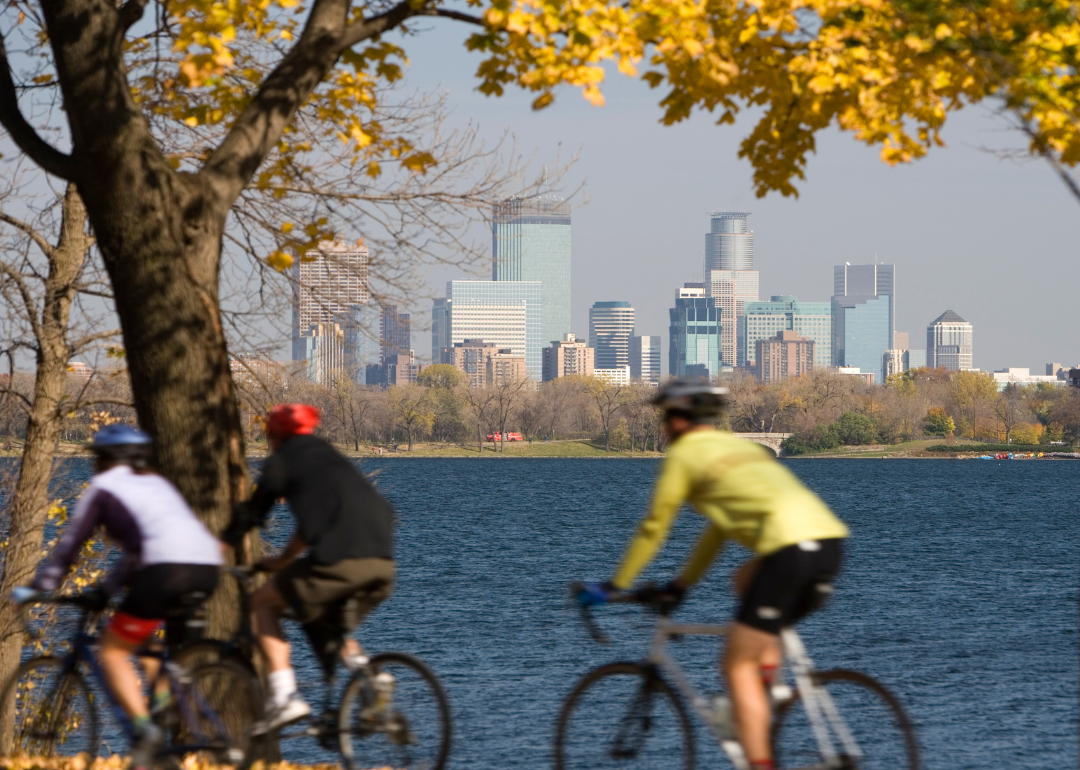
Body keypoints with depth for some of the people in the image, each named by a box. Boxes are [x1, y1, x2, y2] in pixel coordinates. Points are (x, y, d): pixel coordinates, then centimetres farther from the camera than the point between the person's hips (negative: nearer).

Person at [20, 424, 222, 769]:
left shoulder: (104, 486, 12)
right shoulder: (157, 483, 32)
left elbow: (70, 543, 13)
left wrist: (40, 587, 21)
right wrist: (105, 589, 40)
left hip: (168, 569, -7)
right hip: (208, 569, 7)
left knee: (113, 649, 6)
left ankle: (144, 727, -12)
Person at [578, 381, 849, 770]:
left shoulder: (683, 453, 8)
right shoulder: (738, 446, 31)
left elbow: (653, 528, 11)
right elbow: (720, 526, 37)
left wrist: (614, 585, 20)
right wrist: (682, 583, 43)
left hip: (790, 548, -8)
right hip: (829, 537, 8)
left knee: (737, 666, -1)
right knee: (747, 580, 35)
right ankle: (768, 668, 17)